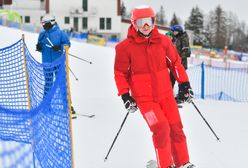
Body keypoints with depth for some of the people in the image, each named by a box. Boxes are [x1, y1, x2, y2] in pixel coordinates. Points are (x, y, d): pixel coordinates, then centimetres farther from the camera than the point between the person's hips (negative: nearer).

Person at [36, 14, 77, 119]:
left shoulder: (59, 33, -4)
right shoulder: (42, 34, 7)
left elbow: (67, 44, -2)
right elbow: (40, 48, 15)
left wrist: (60, 47, -19)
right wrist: (39, 47, -8)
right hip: (47, 63, 3)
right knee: (48, 83, 10)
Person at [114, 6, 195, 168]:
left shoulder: (163, 41, -1)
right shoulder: (126, 47, -8)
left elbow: (175, 62, 10)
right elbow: (120, 73, -1)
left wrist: (184, 84, 8)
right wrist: (125, 95, -7)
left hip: (166, 94, 3)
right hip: (144, 98, -3)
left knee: (176, 129, 6)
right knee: (161, 129, -16)